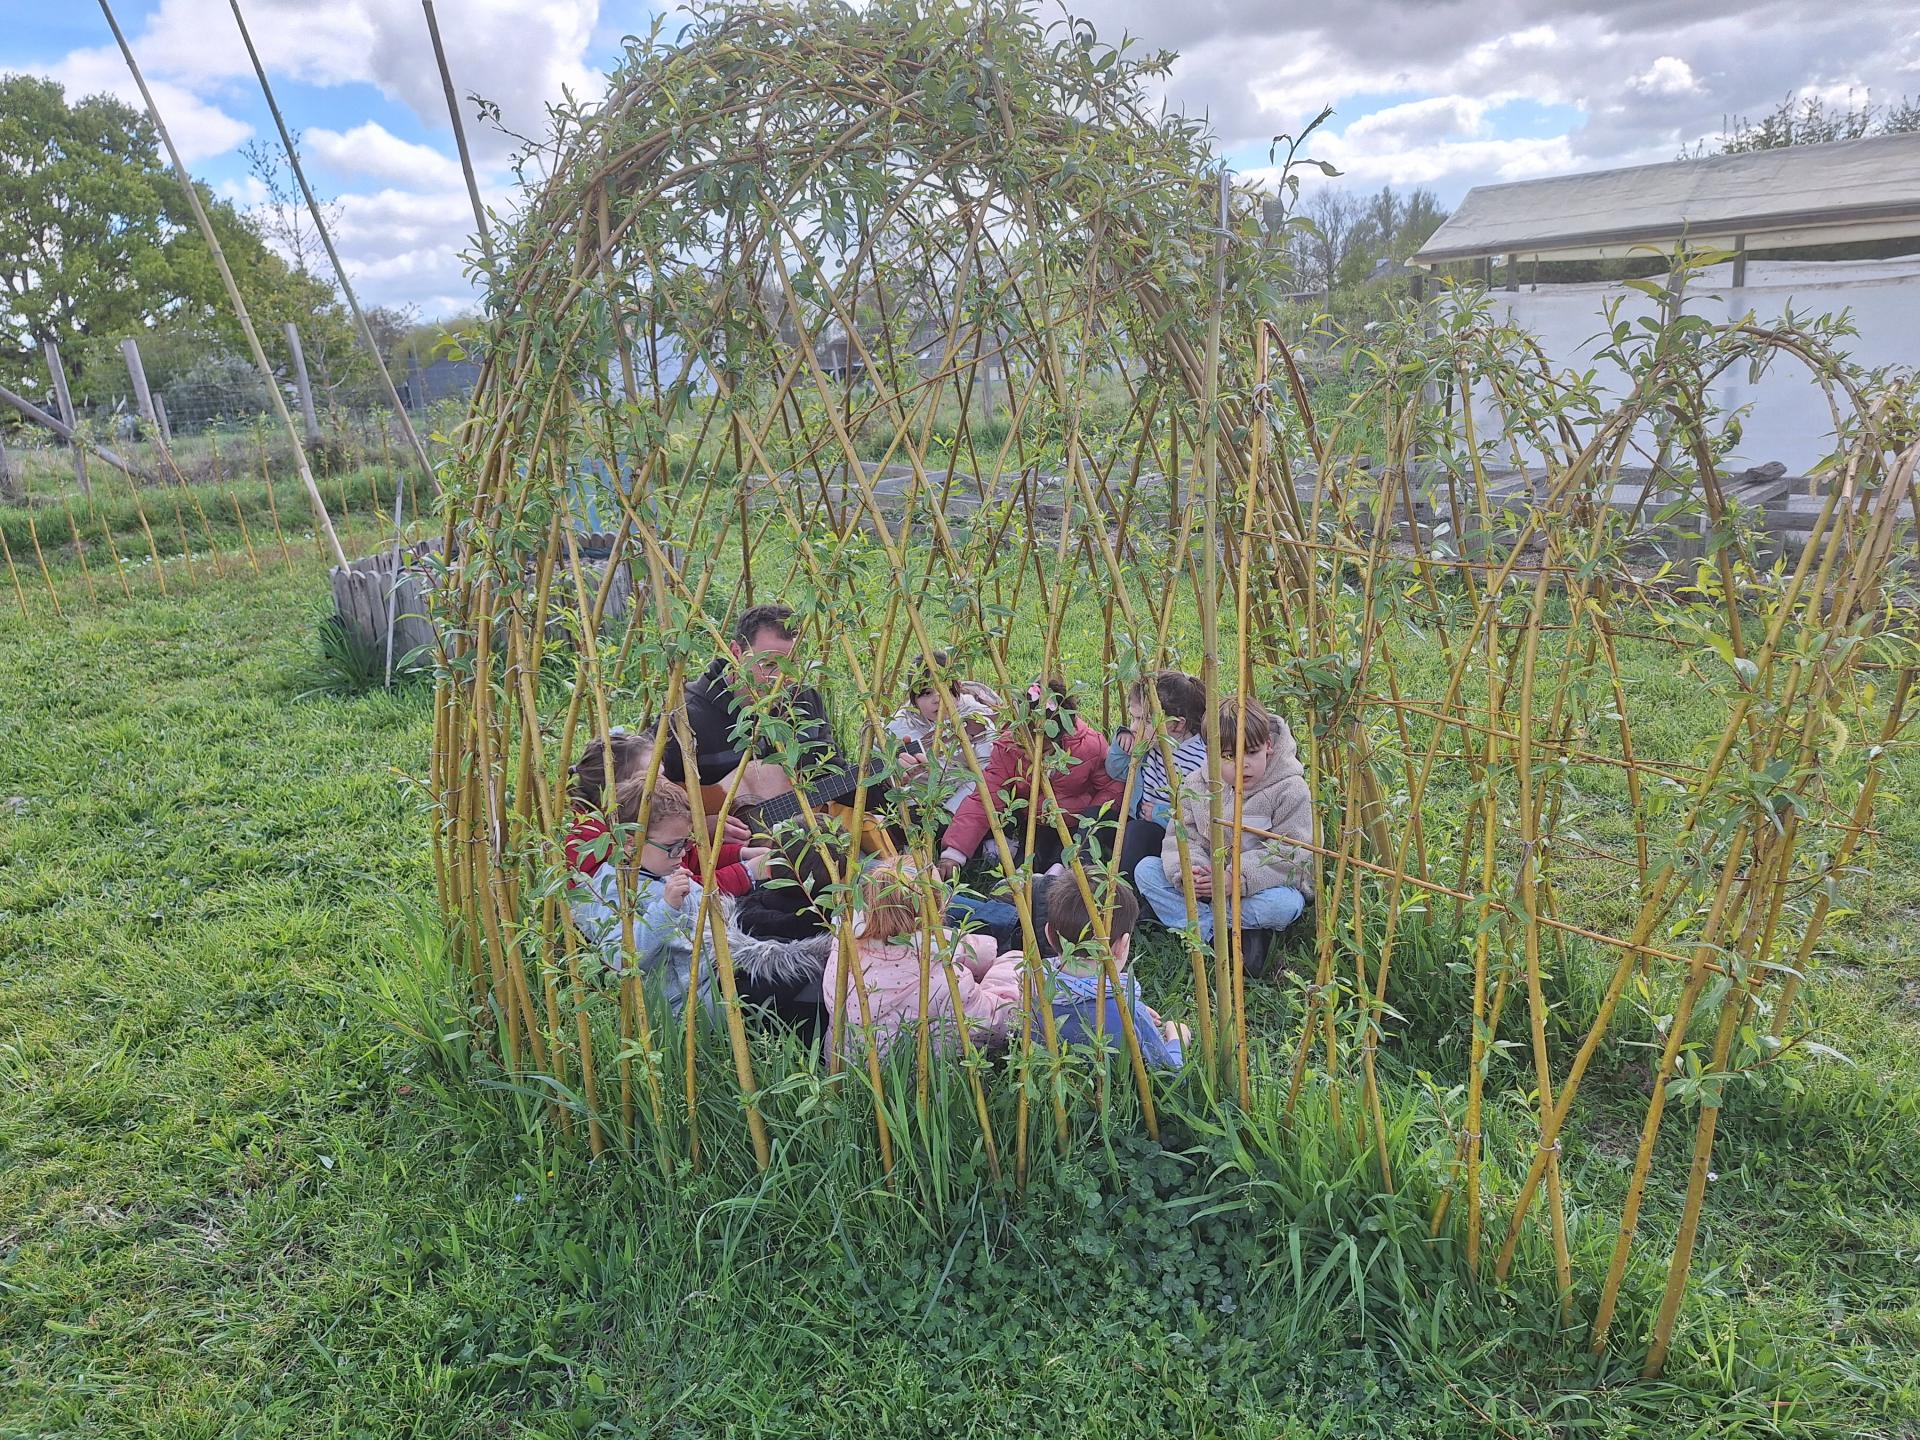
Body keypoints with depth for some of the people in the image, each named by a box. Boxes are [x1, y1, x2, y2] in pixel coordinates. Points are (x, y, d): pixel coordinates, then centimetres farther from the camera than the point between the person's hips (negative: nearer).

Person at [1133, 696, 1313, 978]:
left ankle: (1196, 922, -20)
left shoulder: (1290, 789, -17)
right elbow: (1182, 835, -5)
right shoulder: (1197, 784, -4)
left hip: (1258, 888, -4)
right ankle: (1223, 934, -23)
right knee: (1146, 869, -13)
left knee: (1284, 905, -38)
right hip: (1209, 881, 4)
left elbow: (1289, 855, -23)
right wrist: (1186, 870, -28)